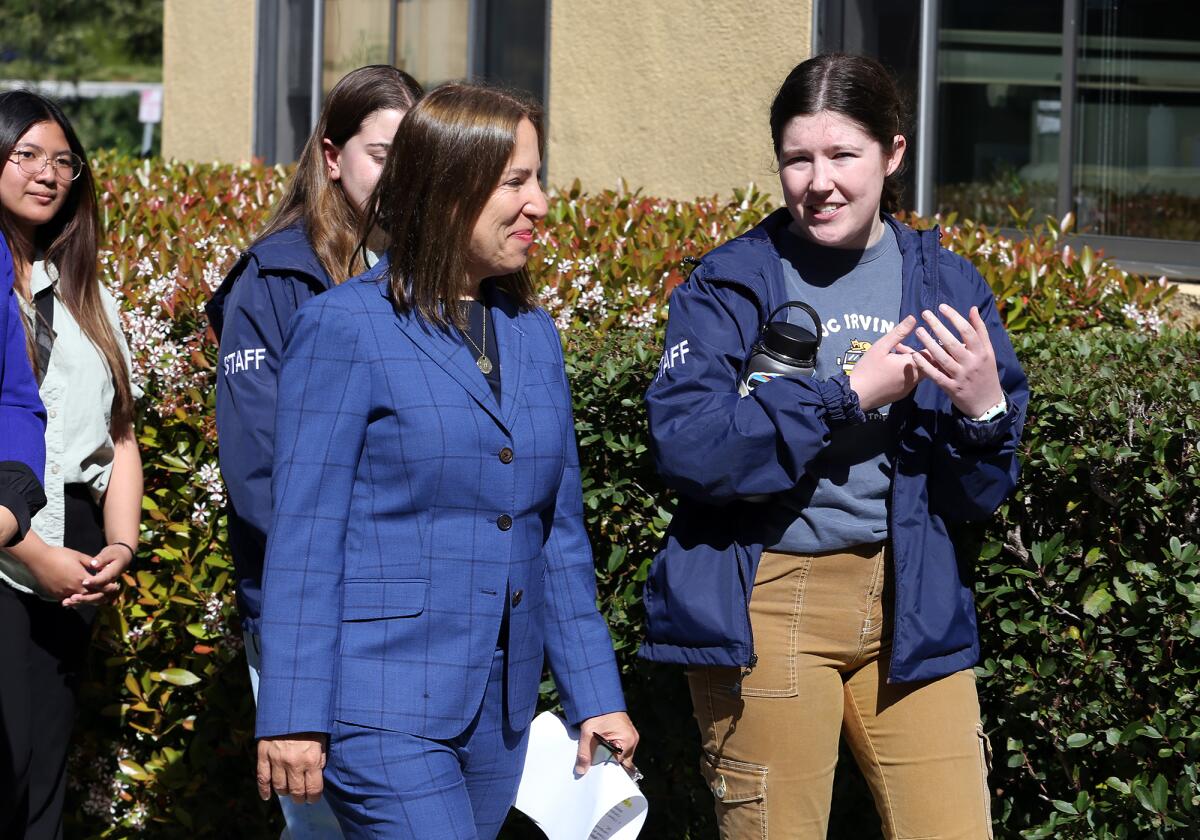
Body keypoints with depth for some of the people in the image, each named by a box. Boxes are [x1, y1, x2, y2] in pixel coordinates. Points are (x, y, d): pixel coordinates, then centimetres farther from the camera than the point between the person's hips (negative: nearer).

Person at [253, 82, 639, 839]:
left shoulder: (534, 335, 13)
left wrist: (598, 695, 12)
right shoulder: (345, 329, -6)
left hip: (499, 713, 6)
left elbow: (561, 536, 17)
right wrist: (292, 717, -11)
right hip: (381, 708, -6)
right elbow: (303, 537, -8)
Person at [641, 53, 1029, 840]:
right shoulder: (730, 283, -2)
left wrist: (984, 411, -11)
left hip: (913, 605, 3)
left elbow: (980, 496, 10)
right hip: (765, 606, -3)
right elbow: (686, 446, -18)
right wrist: (845, 393, -17)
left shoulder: (948, 286, 7)